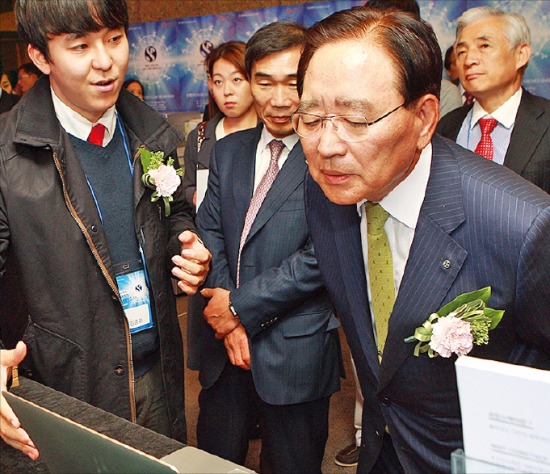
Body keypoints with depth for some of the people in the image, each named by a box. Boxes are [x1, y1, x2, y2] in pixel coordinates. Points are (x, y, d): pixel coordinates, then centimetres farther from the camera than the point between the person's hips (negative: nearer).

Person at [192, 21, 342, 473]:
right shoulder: (227, 150, 8)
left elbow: (321, 258, -17)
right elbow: (210, 232, 5)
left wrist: (241, 305, -13)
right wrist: (228, 316, -8)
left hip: (295, 350, -5)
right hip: (223, 340, 5)